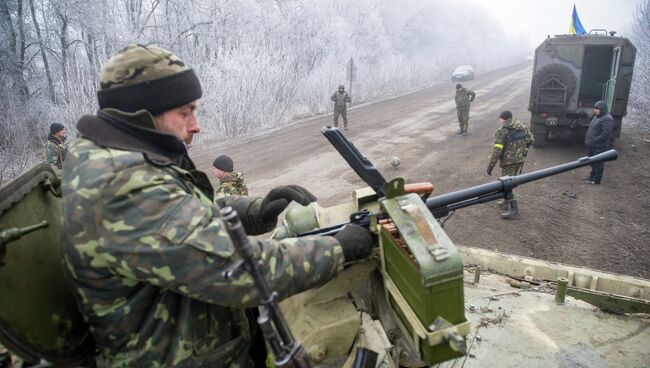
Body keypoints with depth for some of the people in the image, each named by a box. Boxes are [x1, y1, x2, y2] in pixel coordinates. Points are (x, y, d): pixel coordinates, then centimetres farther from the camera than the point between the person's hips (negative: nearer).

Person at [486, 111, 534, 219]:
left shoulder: (502, 131, -12)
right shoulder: (522, 127, 8)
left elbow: (497, 150, -17)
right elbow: (531, 141, 11)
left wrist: (490, 165, -13)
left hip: (509, 161, -7)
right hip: (521, 159, 7)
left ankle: (514, 209, -5)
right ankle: (506, 203, 30)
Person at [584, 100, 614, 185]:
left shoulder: (607, 119, -20)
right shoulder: (596, 116, 12)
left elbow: (606, 134, -26)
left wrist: (594, 140, -21)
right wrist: (588, 140, 12)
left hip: (599, 147, -10)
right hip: (592, 145, 10)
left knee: (598, 163, 2)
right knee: (592, 162, 22)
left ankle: (596, 180, 11)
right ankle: (592, 176, 37)